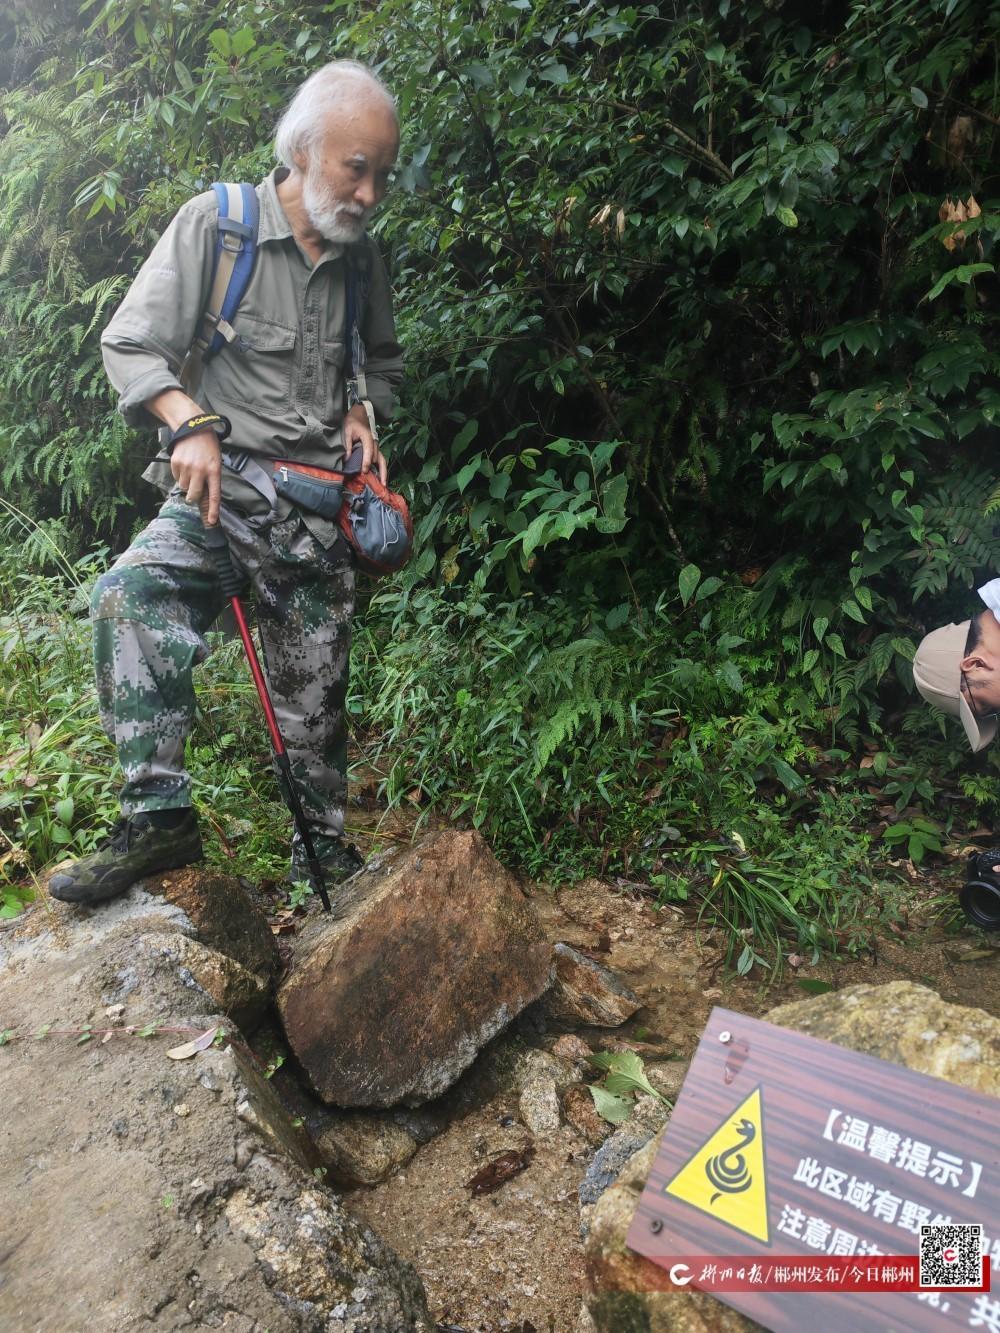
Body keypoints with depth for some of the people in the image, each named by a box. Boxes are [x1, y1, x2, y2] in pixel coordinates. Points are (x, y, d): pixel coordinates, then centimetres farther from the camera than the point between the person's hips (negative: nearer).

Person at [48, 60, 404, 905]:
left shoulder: (364, 256, 11)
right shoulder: (215, 223, -2)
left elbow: (386, 361, 28)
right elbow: (130, 344, -3)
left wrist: (367, 413, 6)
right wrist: (191, 422, -21)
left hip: (322, 501, 3)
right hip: (224, 480, -2)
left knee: (316, 694, 4)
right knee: (131, 595, -32)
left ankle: (325, 844, 24)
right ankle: (159, 817, -23)